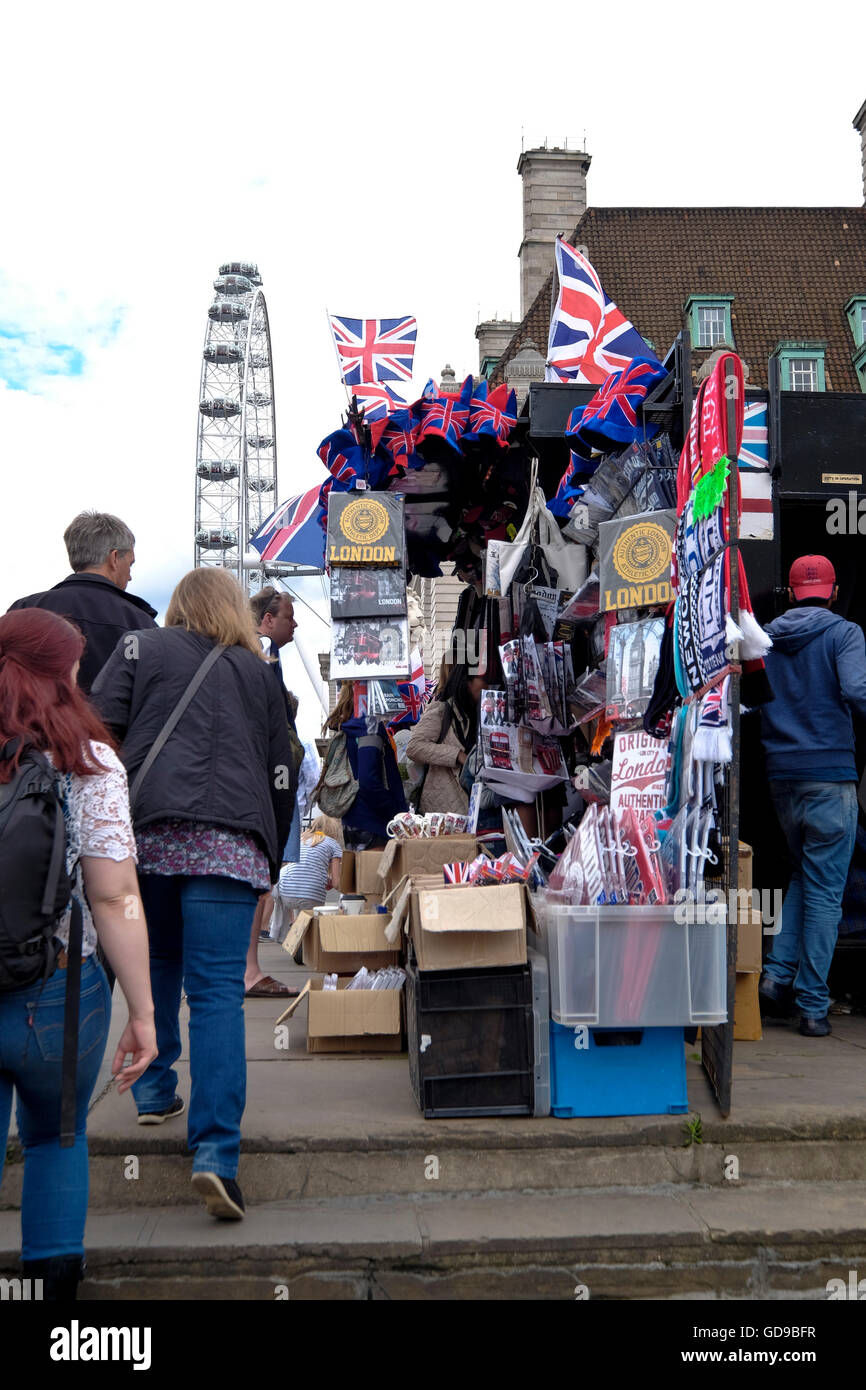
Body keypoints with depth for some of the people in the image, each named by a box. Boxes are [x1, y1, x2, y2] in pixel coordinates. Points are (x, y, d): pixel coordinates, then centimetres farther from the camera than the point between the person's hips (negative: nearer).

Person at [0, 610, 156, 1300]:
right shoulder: (88, 763, -9)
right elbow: (115, 900, -13)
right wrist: (142, 1013, -8)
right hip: (59, 996, -1)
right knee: (58, 1138, 22)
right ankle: (56, 1277, 22)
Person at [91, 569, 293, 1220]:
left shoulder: (141, 648, 14)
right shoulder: (258, 672, 19)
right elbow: (281, 775, 19)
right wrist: (271, 864, 27)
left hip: (145, 830, 0)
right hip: (230, 842, 0)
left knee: (156, 967, 22)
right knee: (217, 989, -5)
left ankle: (155, 1092, 31)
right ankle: (216, 1153, -12)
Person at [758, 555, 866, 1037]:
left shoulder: (765, 637, 9)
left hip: (781, 777, 5)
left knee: (804, 875, 22)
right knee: (825, 889, 1)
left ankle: (778, 974, 9)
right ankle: (813, 1006, 4)